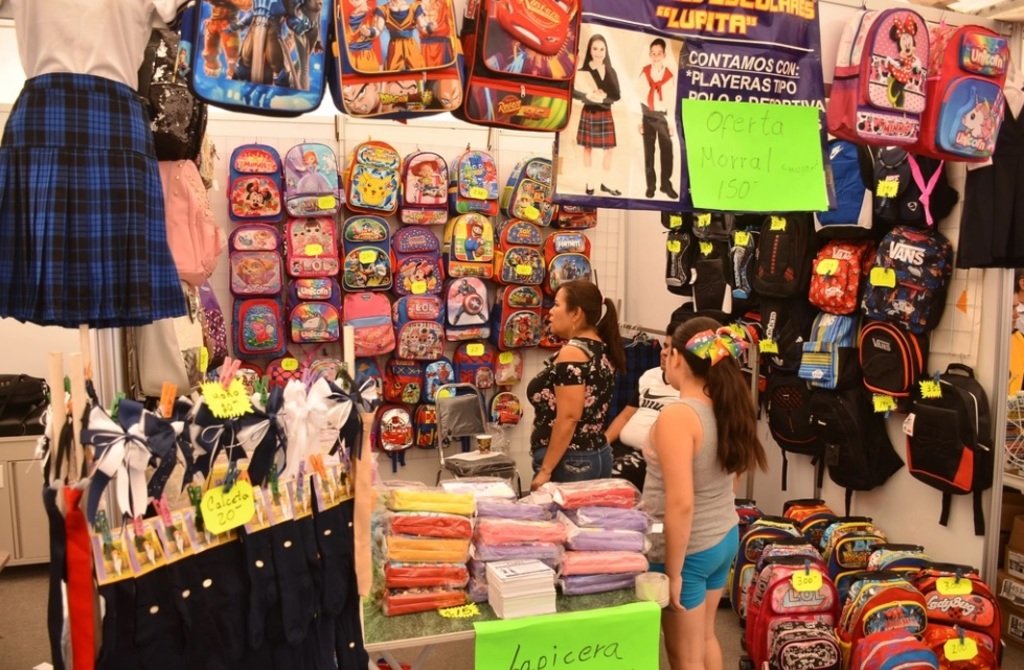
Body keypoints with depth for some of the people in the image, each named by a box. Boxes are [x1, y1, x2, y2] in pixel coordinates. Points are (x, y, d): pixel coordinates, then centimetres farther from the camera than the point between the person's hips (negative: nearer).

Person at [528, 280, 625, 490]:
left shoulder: (572, 353, -17)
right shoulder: (602, 348, 9)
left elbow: (568, 418, -22)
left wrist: (545, 470, -18)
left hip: (569, 462, -9)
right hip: (597, 455, 9)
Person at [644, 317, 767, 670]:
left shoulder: (677, 416, -26)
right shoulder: (730, 407, -1)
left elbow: (681, 504, -27)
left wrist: (673, 572, -18)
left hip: (688, 549, -8)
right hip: (726, 537, 8)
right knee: (705, 636, 26)